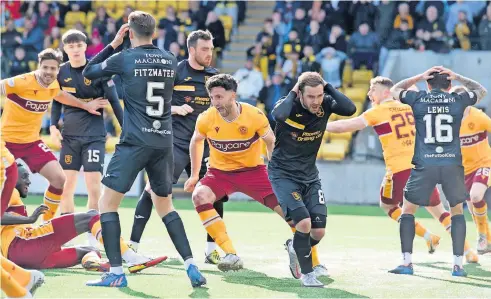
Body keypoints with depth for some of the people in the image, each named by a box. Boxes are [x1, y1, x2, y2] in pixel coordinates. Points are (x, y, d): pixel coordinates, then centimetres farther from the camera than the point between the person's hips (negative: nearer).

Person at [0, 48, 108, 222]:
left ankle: (47, 222, 13)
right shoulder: (20, 83, -23)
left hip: (32, 141, 6)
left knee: (59, 179, -3)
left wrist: (85, 105, 25)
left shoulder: (54, 86, 0)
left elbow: (60, 95, 23)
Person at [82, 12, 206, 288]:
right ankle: (192, 267, 10)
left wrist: (113, 45, 17)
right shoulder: (171, 60, 8)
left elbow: (88, 72, 10)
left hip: (135, 143, -5)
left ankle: (117, 273, -5)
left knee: (107, 202, 3)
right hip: (164, 143, 5)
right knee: (165, 204, 20)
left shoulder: (124, 59, -5)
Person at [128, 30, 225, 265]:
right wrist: (175, 109, -14)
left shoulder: (214, 76, 10)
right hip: (175, 141, -5)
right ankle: (133, 244, -6)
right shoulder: (174, 72, -4)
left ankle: (212, 250, 11)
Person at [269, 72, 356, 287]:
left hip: (310, 176, 5)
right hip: (283, 174, -5)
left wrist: (327, 87, -24)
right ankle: (307, 273, -1)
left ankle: (295, 248, 35)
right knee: (303, 222, -21)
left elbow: (350, 109, -30)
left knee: (319, 232, 1)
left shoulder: (325, 104, -11)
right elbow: (278, 115, -45)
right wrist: (292, 93, -29)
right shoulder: (289, 105, -20)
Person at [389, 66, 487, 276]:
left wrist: (419, 77, 20)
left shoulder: (418, 99, 4)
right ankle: (458, 264, 10)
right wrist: (458, 77, 19)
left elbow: (395, 90, 25)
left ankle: (407, 263, 4)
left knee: (408, 210, 13)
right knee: (457, 211, 18)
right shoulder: (458, 100, 6)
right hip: (453, 164, 1)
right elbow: (481, 91, 27)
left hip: (424, 165, -1)